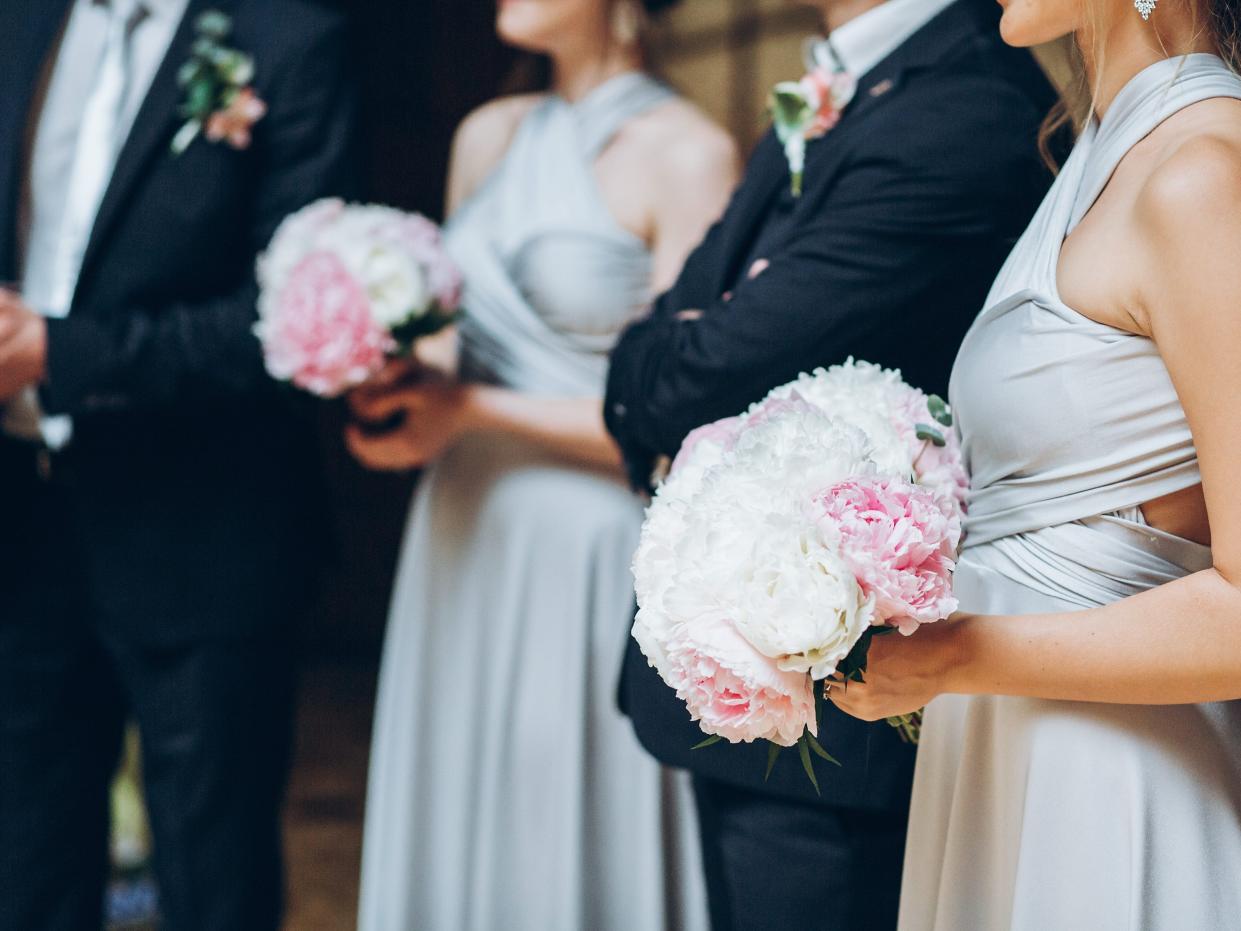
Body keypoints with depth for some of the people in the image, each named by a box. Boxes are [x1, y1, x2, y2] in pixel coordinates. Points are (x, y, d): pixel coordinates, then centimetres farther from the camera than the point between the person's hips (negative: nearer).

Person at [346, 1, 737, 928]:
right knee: (455, 819, 13)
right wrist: (405, 382, -3)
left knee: (571, 843, 3)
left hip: (591, 563, -6)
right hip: (466, 545, 6)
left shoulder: (687, 156, -10)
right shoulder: (487, 137, 10)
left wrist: (470, 411, -11)